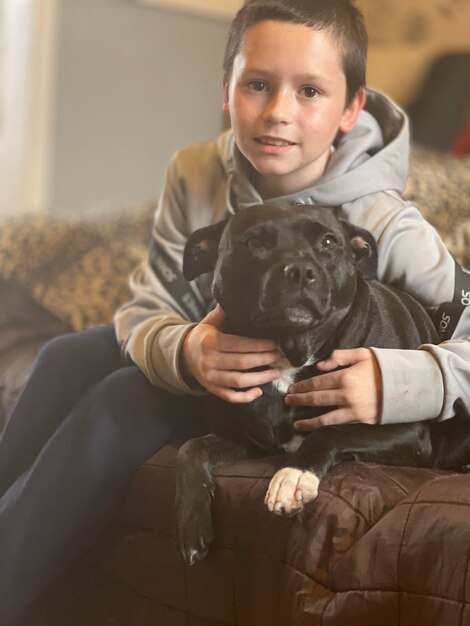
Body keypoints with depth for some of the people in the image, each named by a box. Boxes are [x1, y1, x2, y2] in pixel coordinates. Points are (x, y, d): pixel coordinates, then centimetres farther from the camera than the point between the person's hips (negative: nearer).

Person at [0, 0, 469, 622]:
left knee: (126, 404, -22)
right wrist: (185, 353, -41)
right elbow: (144, 312, -17)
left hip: (310, 402, -6)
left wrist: (400, 382, -52)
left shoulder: (384, 228, -30)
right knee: (69, 359, -7)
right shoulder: (195, 174, -18)